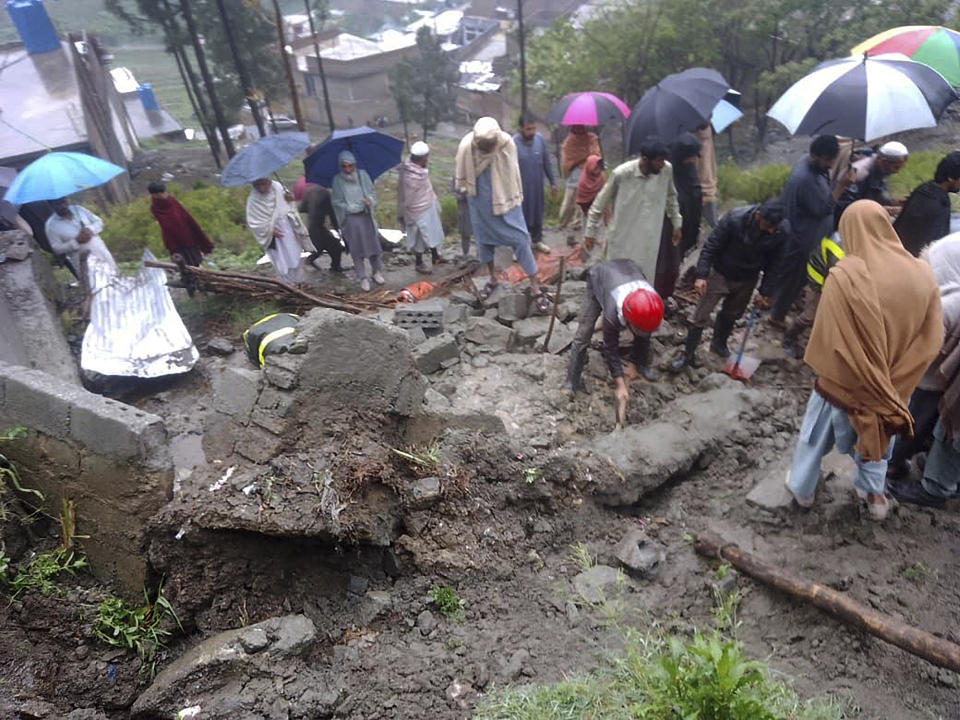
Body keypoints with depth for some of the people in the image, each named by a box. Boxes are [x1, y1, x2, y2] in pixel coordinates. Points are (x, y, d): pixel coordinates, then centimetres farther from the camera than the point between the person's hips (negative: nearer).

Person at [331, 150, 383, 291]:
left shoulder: (362, 175, 0)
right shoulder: (337, 180, -3)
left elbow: (372, 193, 5)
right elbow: (336, 201, -1)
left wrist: (370, 200, -16)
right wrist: (350, 207, -11)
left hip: (366, 215, 2)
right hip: (349, 218, -2)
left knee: (373, 243, 4)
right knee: (356, 249, 2)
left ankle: (376, 272, 24)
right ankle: (363, 278, 12)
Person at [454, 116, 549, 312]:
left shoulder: (507, 144, -21)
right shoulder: (466, 145, -19)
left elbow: (513, 172, -6)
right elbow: (462, 173, -2)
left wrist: (516, 197, 4)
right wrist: (465, 190, 10)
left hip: (505, 199, -2)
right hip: (479, 202, 2)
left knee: (519, 239, -2)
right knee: (483, 239, 15)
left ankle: (535, 286, 6)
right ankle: (493, 278, 38)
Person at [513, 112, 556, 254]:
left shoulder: (540, 139, -6)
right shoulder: (513, 144, -19)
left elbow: (546, 162, 5)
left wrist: (552, 182, 9)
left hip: (537, 187, 4)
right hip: (520, 189, -4)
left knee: (538, 214, 19)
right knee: (520, 217, 8)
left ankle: (537, 241, 40)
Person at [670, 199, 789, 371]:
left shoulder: (783, 231, -19)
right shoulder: (734, 218, -29)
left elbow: (774, 264, -7)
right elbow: (711, 246, -21)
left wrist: (765, 292, -4)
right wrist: (701, 276, -26)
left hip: (747, 280, 3)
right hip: (721, 274, -3)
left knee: (731, 315, 20)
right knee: (701, 315, -3)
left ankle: (719, 344, 46)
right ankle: (688, 355, 12)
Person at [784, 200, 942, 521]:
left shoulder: (845, 275, -25)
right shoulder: (921, 274, -10)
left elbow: (827, 337, -21)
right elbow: (932, 339, -4)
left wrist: (819, 368, -3)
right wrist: (895, 381, 2)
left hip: (844, 382, -3)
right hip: (892, 385, 4)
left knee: (817, 433, 20)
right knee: (878, 431, 29)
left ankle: (802, 488, 41)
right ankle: (875, 494, 46)